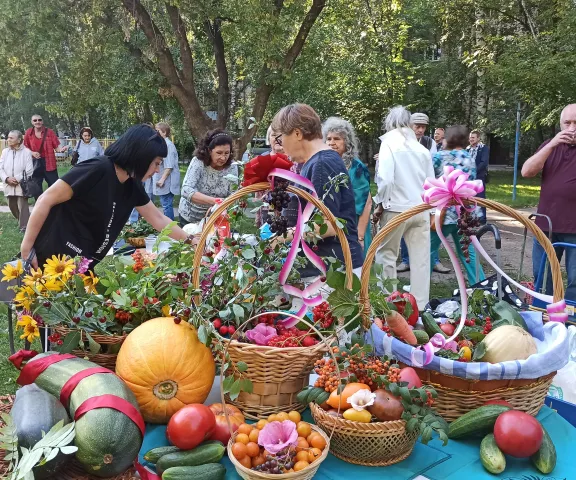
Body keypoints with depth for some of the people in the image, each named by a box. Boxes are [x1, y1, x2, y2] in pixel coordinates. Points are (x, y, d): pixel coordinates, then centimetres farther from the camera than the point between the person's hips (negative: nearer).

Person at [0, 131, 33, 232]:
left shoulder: (26, 152, -6)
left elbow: (29, 171, -10)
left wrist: (17, 180, -12)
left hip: (22, 185, -6)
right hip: (9, 185, 6)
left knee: (22, 206, -9)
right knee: (12, 206, 15)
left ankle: (24, 227, 0)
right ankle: (22, 222, 35)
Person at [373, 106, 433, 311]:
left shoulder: (389, 143, -4)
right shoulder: (421, 148, 9)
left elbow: (386, 179, -15)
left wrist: (380, 203, -2)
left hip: (397, 208, -4)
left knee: (386, 255, 10)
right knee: (420, 258, 7)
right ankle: (419, 305, 13)